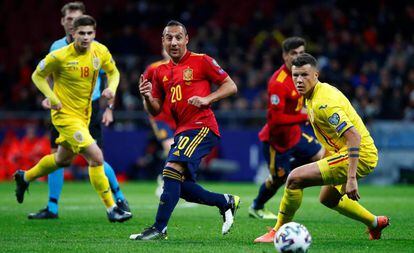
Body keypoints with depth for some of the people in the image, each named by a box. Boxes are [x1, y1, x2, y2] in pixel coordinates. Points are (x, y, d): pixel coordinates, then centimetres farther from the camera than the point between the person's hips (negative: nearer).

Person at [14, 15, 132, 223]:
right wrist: (52, 98, -17)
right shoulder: (60, 56, -19)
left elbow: (113, 72, 11)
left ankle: (24, 177, 51)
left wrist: (111, 88, -10)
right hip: (65, 114, -7)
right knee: (96, 157, -19)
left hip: (85, 114, 7)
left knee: (63, 159, 26)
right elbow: (37, 76, -5)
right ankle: (111, 209, -11)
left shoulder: (100, 51, -6)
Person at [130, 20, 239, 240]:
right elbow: (155, 110, 16)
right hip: (182, 131, 8)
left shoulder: (201, 61, -1)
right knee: (181, 187, 5)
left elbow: (231, 86, 0)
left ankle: (159, 228, -22)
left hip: (201, 127, -8)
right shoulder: (160, 72, 15)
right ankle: (226, 202, 26)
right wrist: (147, 97, -6)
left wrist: (207, 99, -15)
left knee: (172, 170, -23)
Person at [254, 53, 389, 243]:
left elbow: (354, 136, -30)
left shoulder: (322, 103, -22)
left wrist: (351, 178, -33)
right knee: (328, 199, 31)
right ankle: (375, 223, 42)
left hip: (359, 156, -11)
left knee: (295, 178, -17)